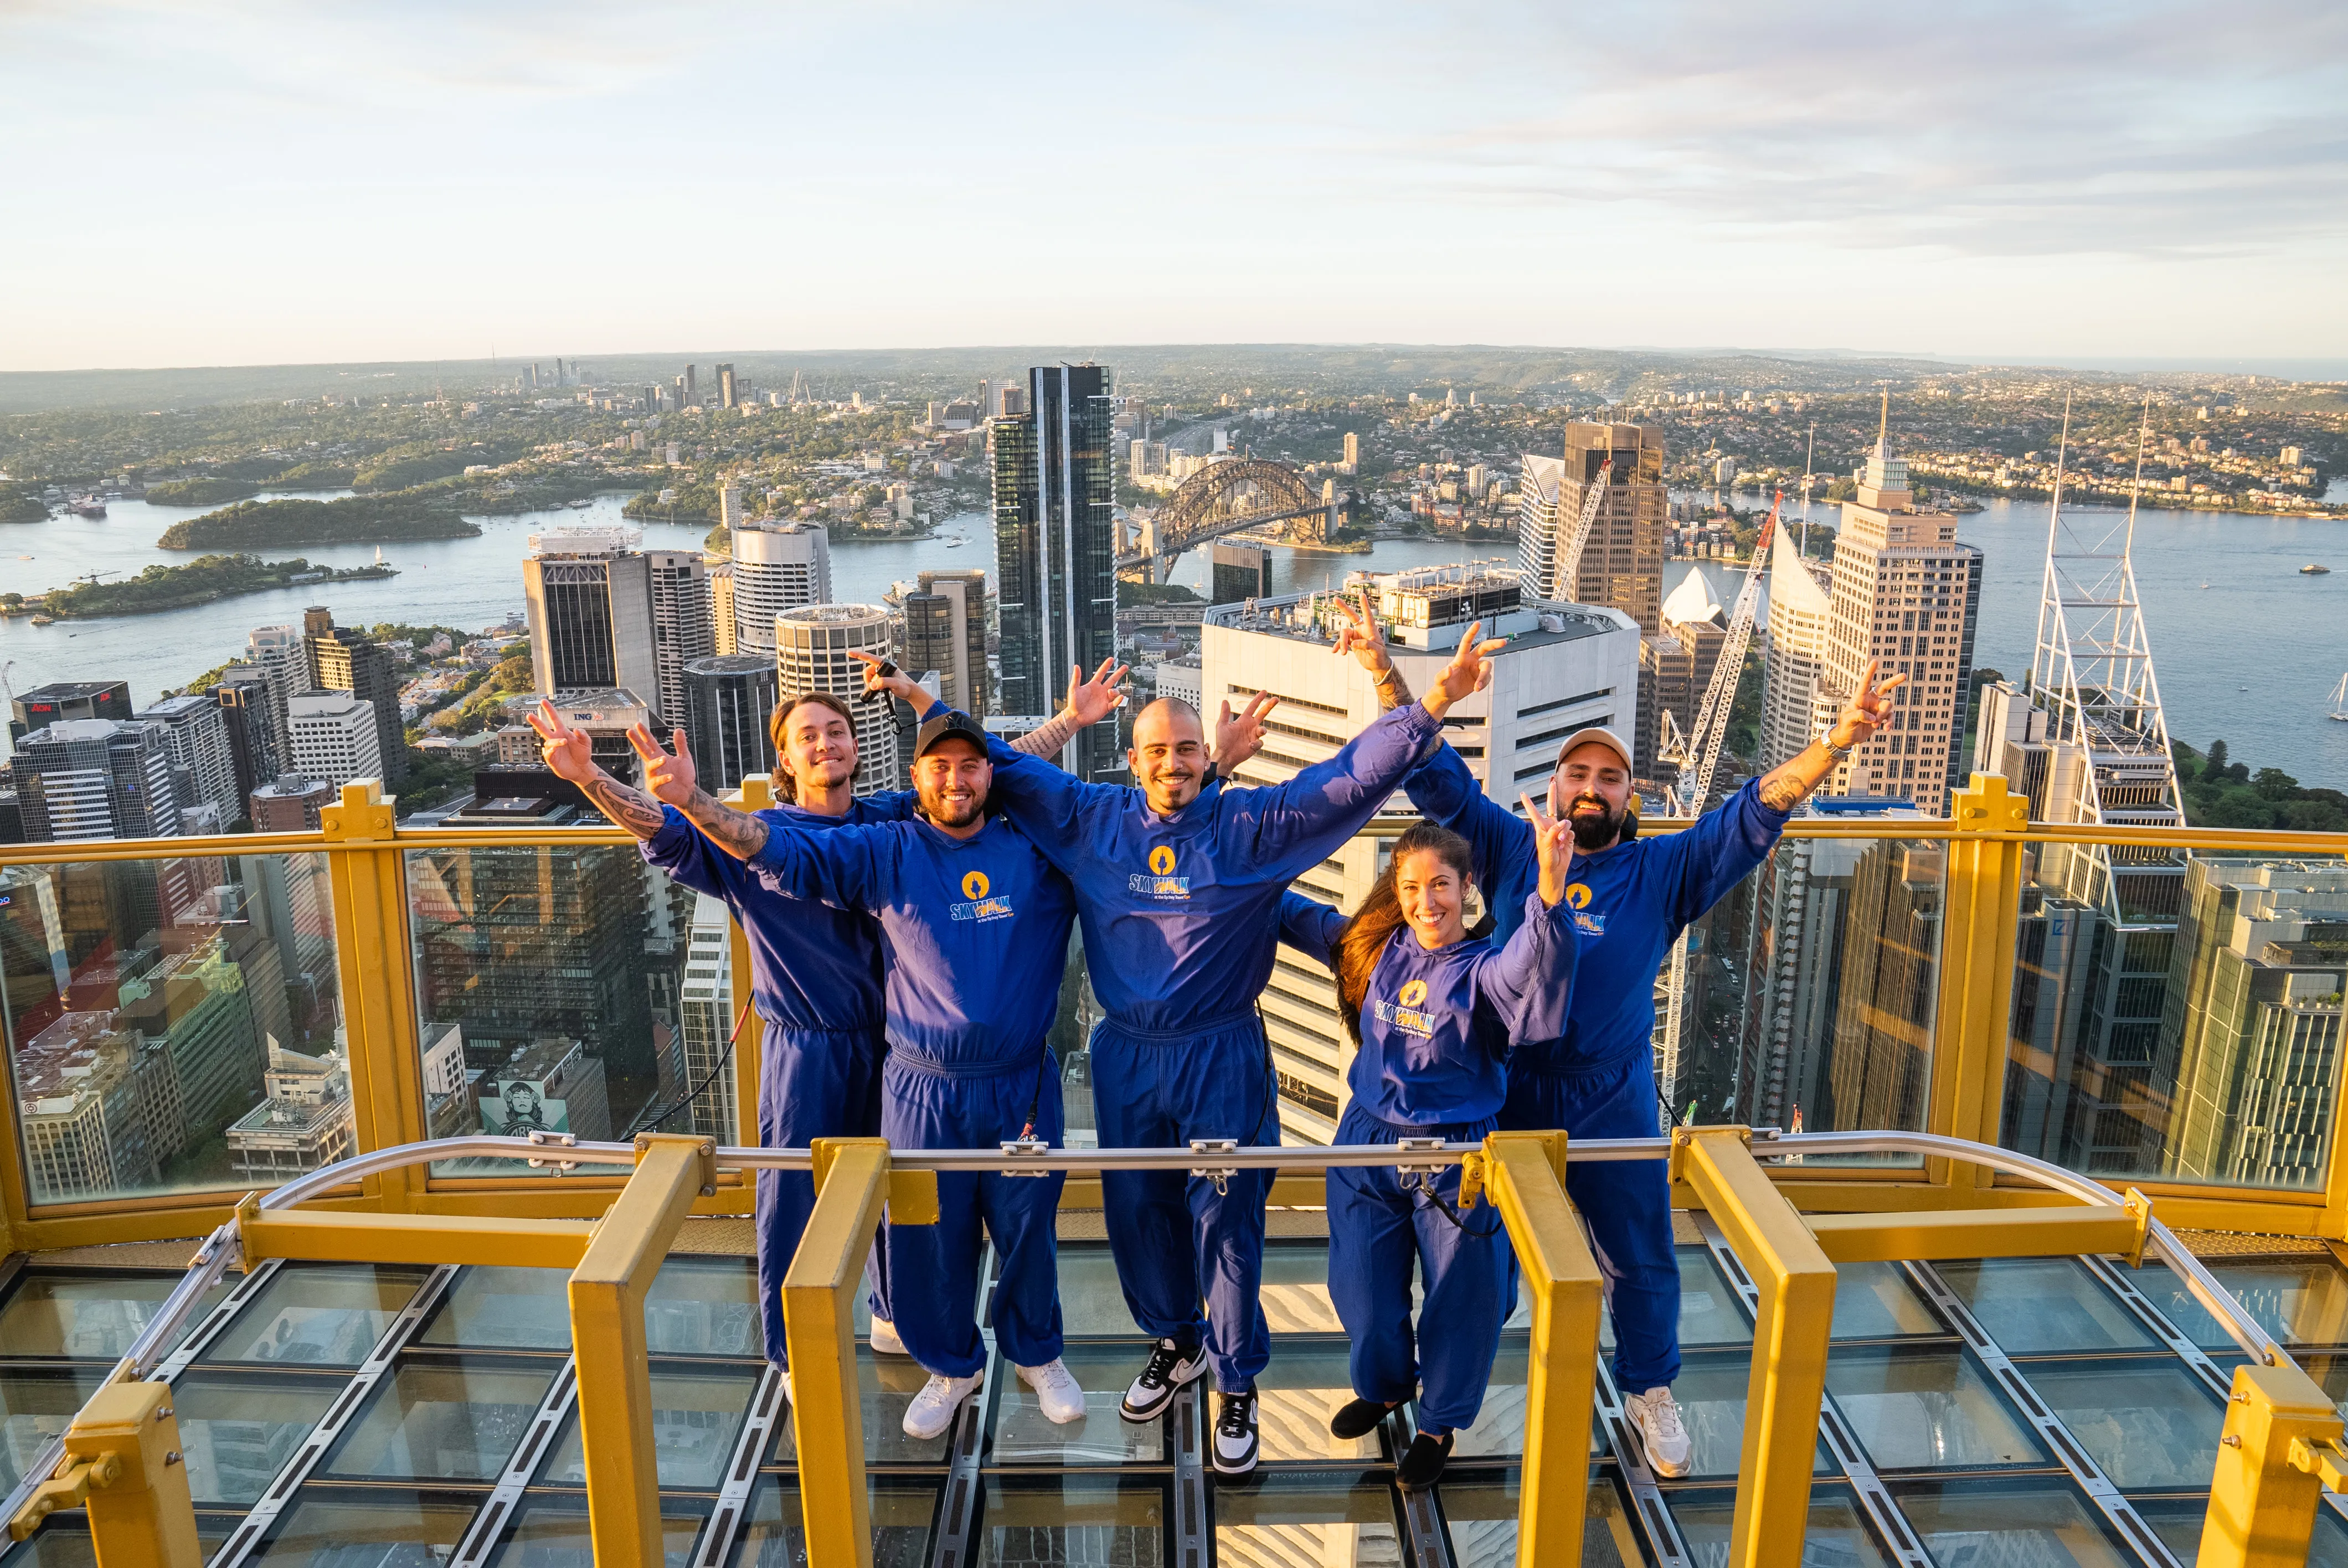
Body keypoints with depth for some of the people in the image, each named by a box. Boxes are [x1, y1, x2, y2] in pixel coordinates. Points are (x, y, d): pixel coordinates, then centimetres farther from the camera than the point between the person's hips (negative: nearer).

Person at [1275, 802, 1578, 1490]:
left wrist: (1550, 888, -58)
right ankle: (1384, 1385, 48)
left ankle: (1439, 1423, 38)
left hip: (1456, 1160, -4)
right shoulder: (1377, 949, -2)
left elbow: (1532, 966, -40)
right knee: (1363, 1289, 17)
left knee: (1462, 1300, 11)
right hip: (1369, 1145, 4)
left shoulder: (1486, 969, -16)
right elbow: (1297, 916, 13)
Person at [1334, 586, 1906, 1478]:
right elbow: (1437, 775, -3)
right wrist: (1384, 669, -12)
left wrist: (1837, 743, -21)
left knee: (1640, 1259, 13)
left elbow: (1751, 819, -7)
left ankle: (1650, 1392, 36)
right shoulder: (1509, 851, 0)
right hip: (1509, 1093, -1)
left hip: (1614, 1098, 1)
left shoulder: (1663, 872, 1)